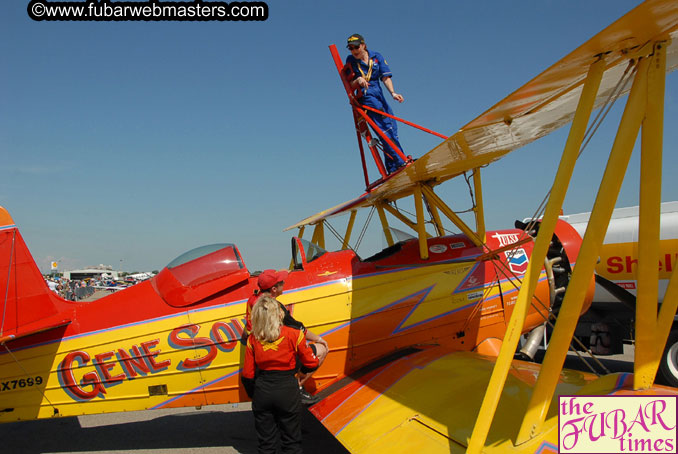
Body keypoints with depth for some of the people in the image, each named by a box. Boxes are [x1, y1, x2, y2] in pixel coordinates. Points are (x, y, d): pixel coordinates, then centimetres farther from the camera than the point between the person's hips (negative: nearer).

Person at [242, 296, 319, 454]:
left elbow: (248, 374, 0)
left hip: (262, 392, 3)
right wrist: (303, 370, 19)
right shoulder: (294, 335, -10)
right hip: (287, 391, -2)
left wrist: (252, 394, 16)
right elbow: (311, 364, -4)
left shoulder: (253, 339, -3)